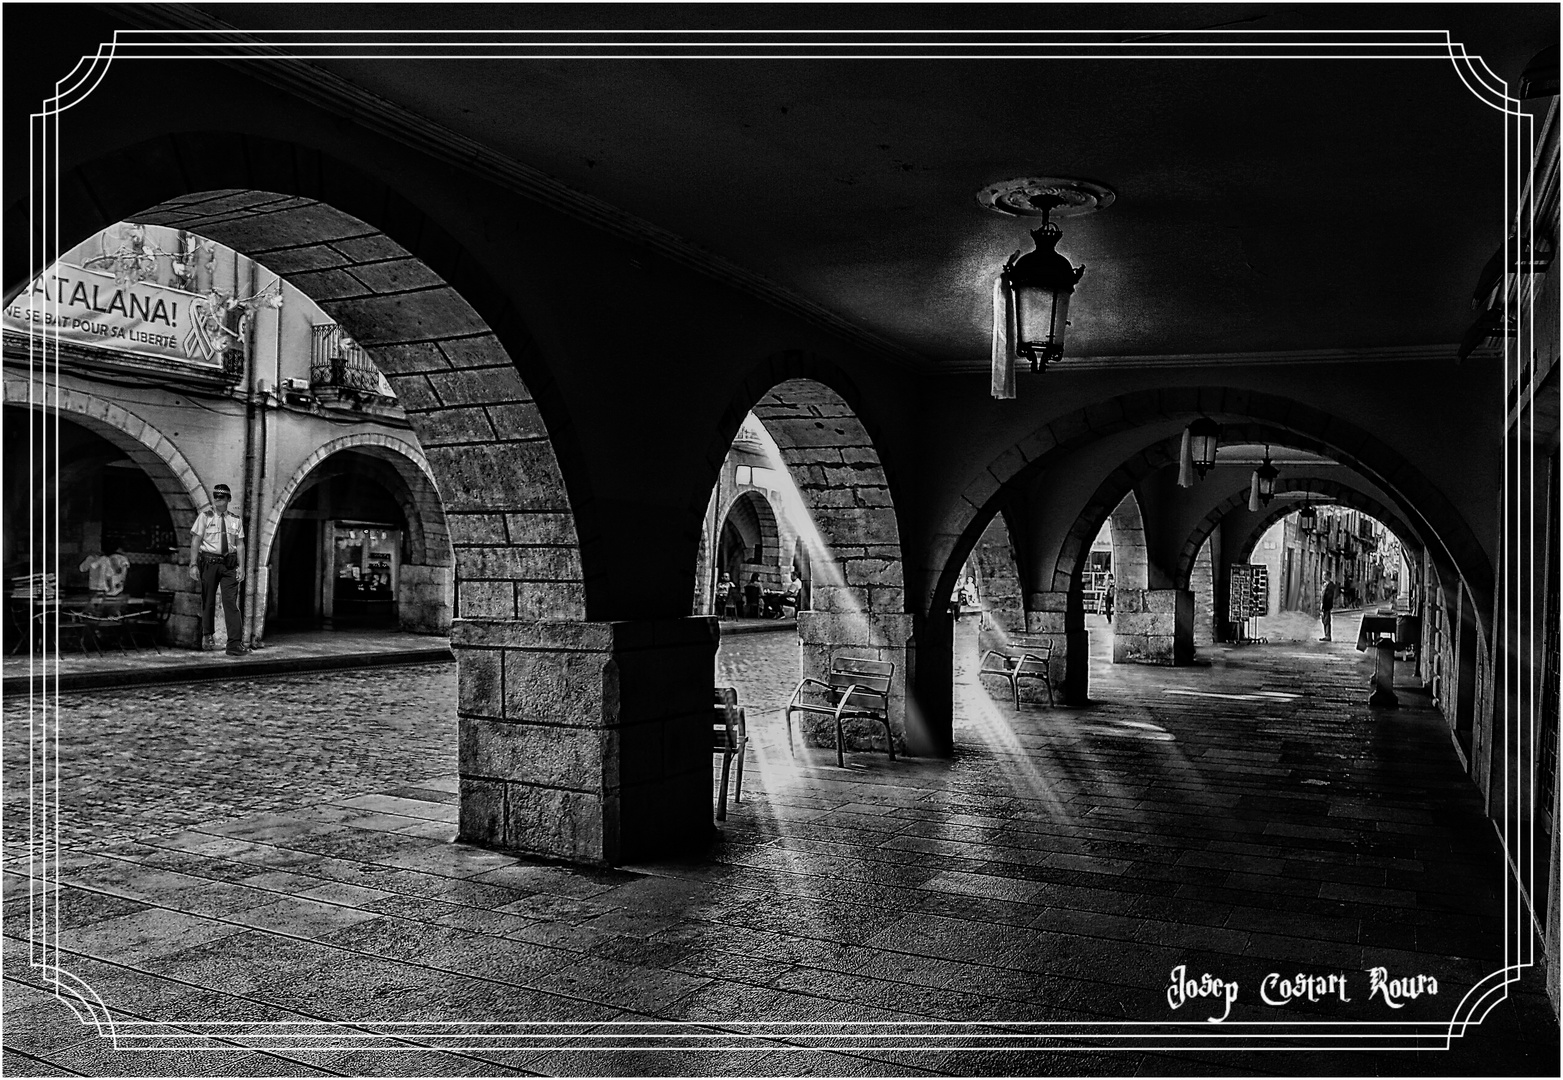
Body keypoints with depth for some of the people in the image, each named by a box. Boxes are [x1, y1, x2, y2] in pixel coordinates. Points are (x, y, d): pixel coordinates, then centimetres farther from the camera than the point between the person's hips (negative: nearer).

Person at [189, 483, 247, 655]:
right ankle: (206, 636, 30)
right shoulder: (205, 516, -1)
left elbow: (240, 544, 8)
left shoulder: (235, 520, 8)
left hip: (229, 564, 1)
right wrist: (193, 565, -10)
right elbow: (195, 541, -3)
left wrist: (241, 566, -1)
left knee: (231, 602, -5)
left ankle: (235, 644, -8)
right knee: (208, 601, 9)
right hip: (209, 562, -1)